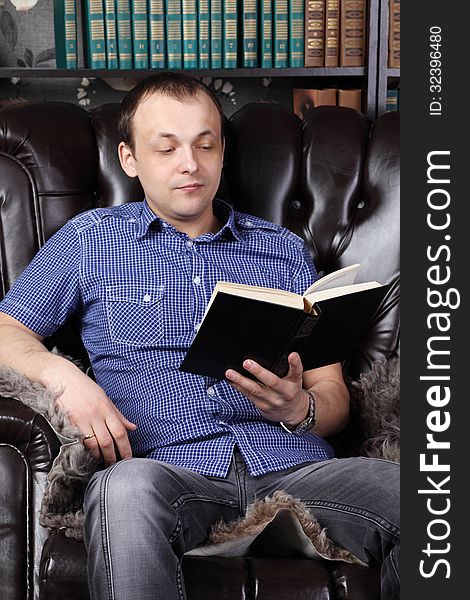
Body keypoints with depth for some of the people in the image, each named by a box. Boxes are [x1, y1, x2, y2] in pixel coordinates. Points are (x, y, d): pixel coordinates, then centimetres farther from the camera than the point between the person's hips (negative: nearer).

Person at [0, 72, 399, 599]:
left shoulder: (283, 250, 20)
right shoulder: (90, 239, 17)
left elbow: (333, 394, 16)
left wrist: (300, 410, -8)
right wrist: (64, 375, -9)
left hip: (291, 463, 3)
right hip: (169, 466, -2)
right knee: (125, 489, -38)